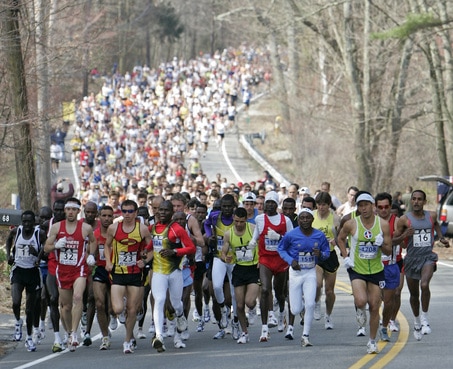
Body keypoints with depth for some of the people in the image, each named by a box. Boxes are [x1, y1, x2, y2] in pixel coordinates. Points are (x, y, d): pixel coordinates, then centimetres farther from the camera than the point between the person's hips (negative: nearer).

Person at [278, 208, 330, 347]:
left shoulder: (320, 236, -5)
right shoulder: (291, 235, -11)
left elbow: (327, 252, 6)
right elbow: (281, 249, 3)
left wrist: (320, 254, -18)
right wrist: (290, 260, -14)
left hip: (310, 273, 1)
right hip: (295, 272, -1)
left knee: (310, 304, -13)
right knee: (295, 310, 0)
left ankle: (305, 336, 0)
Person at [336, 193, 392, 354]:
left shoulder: (383, 224, -5)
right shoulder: (351, 224, -8)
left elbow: (389, 251, -1)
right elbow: (340, 239, 11)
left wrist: (382, 244, -22)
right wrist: (345, 257, -2)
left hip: (376, 270, 2)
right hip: (357, 270, -2)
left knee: (374, 307, 5)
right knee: (361, 301, -23)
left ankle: (372, 341, 20)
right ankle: (359, 310, 15)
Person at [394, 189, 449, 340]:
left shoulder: (431, 216, 2)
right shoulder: (404, 219, -6)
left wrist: (441, 237, 15)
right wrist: (404, 235, -20)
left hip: (428, 257, 0)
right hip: (411, 258, 0)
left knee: (424, 285, -27)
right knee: (414, 295, 11)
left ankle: (424, 318, -14)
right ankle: (416, 322, 35)